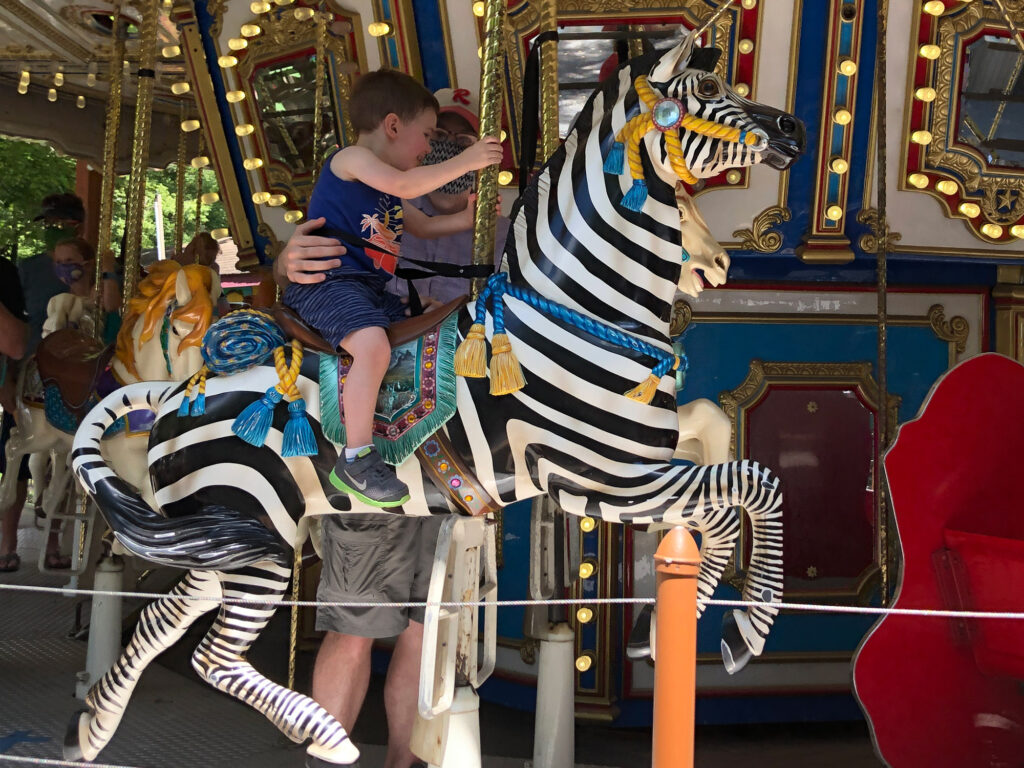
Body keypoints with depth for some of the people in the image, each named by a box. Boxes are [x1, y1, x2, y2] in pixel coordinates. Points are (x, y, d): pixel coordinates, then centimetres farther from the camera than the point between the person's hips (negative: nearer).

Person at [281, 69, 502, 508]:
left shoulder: (385, 191, 22)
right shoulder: (351, 159, -6)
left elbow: (424, 227, 33)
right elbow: (403, 185, -22)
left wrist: (468, 218, 17)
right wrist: (465, 161, -18)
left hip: (372, 288, 10)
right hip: (326, 282, -10)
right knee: (374, 346, -32)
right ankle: (356, 462, -26)